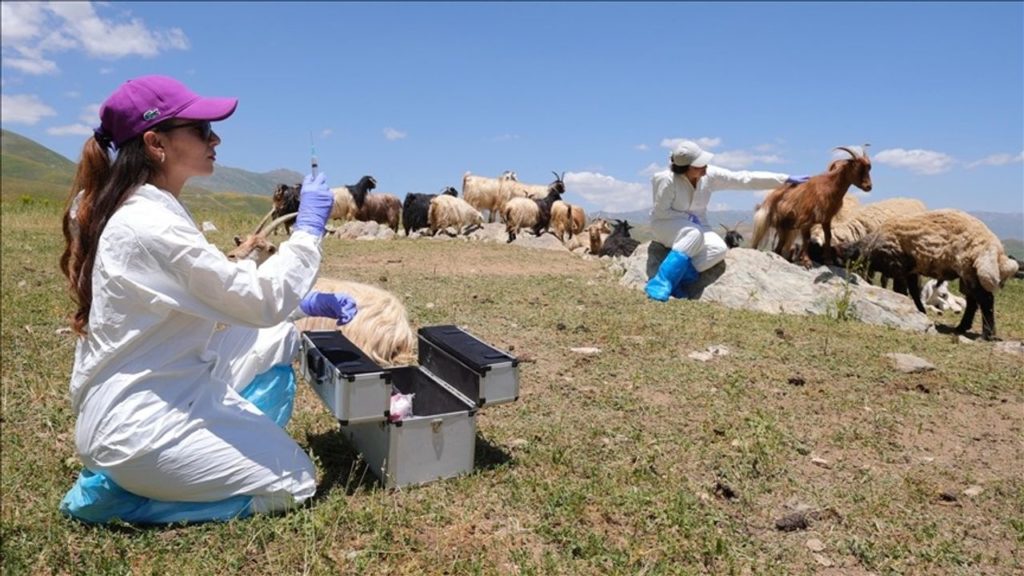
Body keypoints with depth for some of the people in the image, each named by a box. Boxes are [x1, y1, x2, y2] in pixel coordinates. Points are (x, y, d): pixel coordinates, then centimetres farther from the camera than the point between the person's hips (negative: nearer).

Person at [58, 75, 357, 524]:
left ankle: (243, 448, 11)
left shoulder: (148, 210, 7)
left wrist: (305, 304, 3)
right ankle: (112, 490, 1)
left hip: (149, 396, 10)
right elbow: (261, 301, -24)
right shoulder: (151, 225, -24)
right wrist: (309, 226, -13)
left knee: (276, 338, 13)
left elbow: (222, 299, 12)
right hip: (138, 423, -9)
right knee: (294, 483, 3)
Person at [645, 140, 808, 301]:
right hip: (666, 225, -5)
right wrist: (689, 218, -18)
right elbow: (660, 212, -15)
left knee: (719, 248, -27)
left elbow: (745, 179, -8)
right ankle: (661, 282, -37)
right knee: (693, 233, -38)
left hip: (696, 227, 5)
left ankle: (677, 278, -30)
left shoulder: (710, 175, -9)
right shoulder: (667, 179, -21)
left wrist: (786, 179, -9)